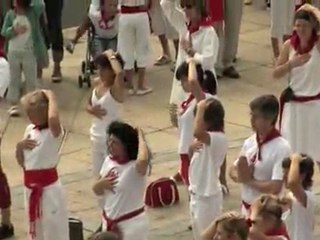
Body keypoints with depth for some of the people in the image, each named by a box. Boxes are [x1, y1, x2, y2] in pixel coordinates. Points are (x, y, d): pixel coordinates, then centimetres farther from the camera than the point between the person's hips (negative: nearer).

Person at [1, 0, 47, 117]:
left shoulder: (33, 12, -6)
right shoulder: (10, 14, -2)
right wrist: (14, 30, -21)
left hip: (29, 53, -2)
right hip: (13, 52, 2)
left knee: (31, 80, 8)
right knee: (14, 79, 8)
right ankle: (14, 105, 14)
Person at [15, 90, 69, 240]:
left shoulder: (54, 131, -16)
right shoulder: (30, 130, 7)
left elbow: (53, 119, -43)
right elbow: (22, 162, 13)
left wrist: (51, 97, -26)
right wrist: (19, 146, -8)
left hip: (49, 188, -8)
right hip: (32, 189, 8)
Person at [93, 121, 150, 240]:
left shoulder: (136, 166, -21)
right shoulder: (109, 161, 1)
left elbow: (143, 160, -49)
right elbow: (97, 190, 11)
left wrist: (140, 137, -30)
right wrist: (101, 184, -14)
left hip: (132, 224, -7)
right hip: (110, 223, 7)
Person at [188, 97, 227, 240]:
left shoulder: (219, 138, -25)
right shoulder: (206, 138, 3)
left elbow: (197, 132, -44)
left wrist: (201, 109, -34)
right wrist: (192, 147, -10)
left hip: (208, 197, -9)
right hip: (197, 194, 9)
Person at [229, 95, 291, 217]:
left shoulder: (282, 148, -19)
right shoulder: (250, 142, 3)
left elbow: (275, 188, -25)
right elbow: (233, 170, 12)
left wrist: (249, 180, -14)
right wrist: (241, 176, -11)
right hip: (246, 208, 7)